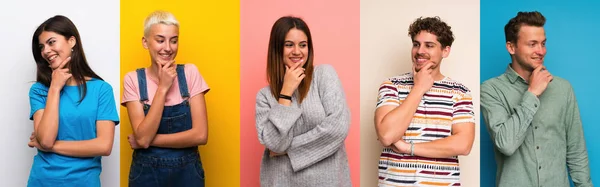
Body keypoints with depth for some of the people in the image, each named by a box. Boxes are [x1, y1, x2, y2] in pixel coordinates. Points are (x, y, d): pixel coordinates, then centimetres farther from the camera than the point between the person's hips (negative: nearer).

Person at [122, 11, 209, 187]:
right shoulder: (133, 79, -7)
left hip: (187, 172, 0)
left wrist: (149, 140, -13)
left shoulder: (189, 72, -6)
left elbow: (200, 134, -12)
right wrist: (163, 88, -19)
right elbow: (142, 137, -17)